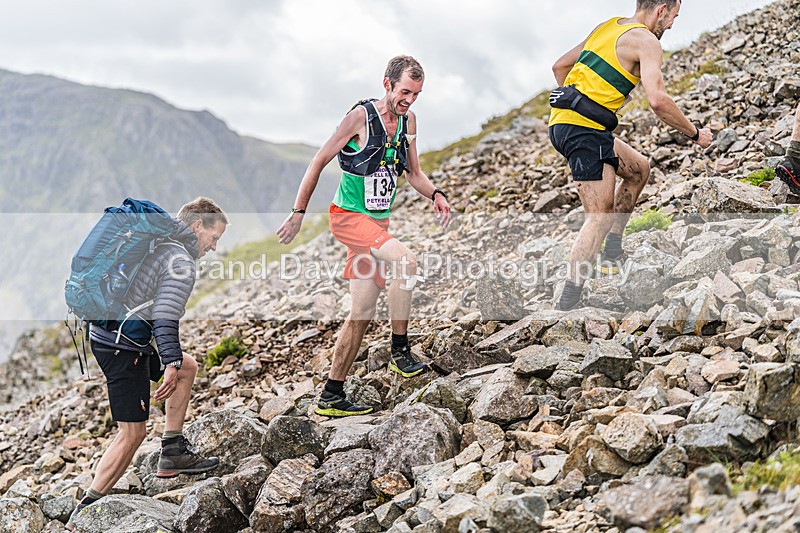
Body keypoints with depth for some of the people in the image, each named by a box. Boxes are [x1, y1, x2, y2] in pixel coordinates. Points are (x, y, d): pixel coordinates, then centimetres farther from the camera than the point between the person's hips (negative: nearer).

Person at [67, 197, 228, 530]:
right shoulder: (180, 260, -11)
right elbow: (165, 316, -23)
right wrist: (171, 364, -24)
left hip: (103, 332, 10)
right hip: (122, 348, -10)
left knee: (188, 367, 21)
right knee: (133, 433, -4)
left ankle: (173, 453, 20)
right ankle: (86, 512, 0)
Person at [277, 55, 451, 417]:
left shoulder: (408, 120, 8)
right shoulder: (361, 116, -12)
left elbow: (413, 173, 13)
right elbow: (319, 161, -8)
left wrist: (435, 194, -9)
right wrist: (298, 213, -9)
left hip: (378, 222, 7)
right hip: (349, 216, -7)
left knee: (362, 313, 4)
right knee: (405, 260, -30)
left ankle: (332, 397, 11)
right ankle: (400, 351, -18)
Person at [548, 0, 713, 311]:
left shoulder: (607, 27, 20)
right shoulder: (646, 41, -6)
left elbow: (560, 67, 26)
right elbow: (657, 101, -19)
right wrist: (695, 134, -6)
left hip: (561, 123, 9)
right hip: (586, 130, -9)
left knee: (638, 168, 25)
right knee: (600, 217, -8)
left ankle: (612, 253, 20)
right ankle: (567, 302, -14)